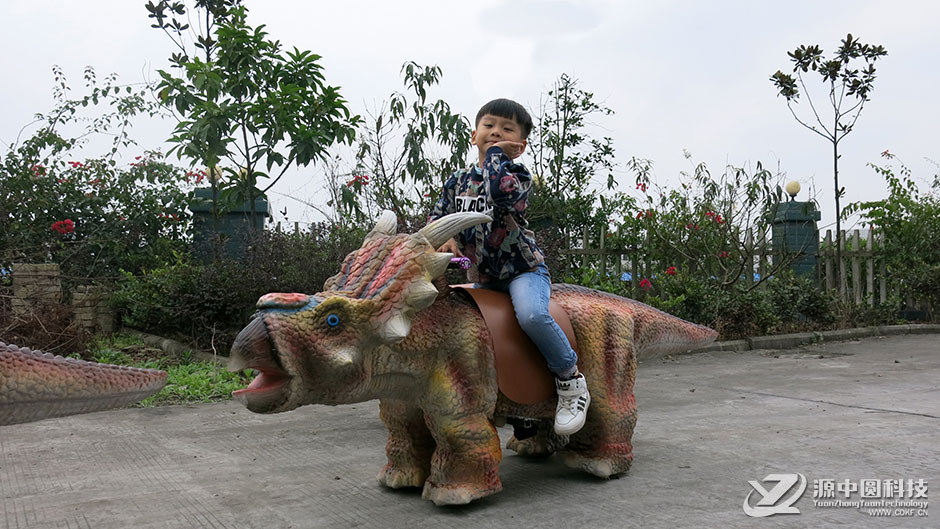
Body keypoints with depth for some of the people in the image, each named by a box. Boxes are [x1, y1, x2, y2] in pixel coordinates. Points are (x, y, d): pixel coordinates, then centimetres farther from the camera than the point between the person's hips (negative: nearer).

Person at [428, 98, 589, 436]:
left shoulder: (518, 176, -7)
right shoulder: (458, 181, 10)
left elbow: (500, 191, -31)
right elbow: (437, 215, 10)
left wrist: (495, 154, -14)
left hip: (523, 270, -6)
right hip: (482, 277, 6)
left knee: (531, 314, -35)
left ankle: (571, 380, -15)